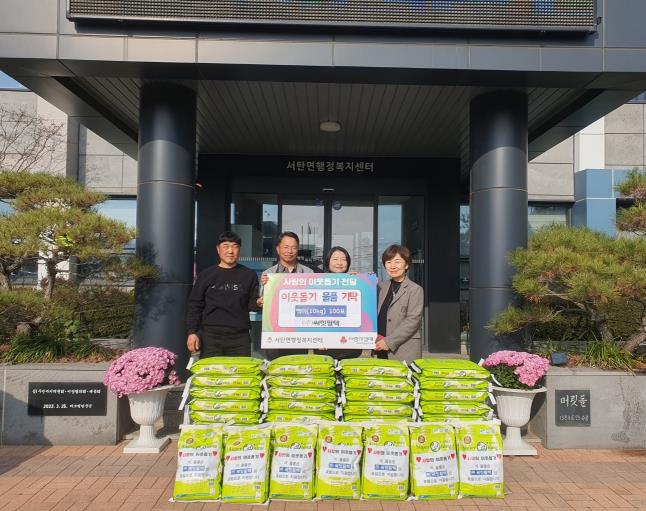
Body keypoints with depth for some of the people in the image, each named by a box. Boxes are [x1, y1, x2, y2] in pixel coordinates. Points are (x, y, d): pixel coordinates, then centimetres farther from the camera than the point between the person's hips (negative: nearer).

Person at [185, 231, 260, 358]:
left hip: (240, 338, 0)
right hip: (211, 337, 0)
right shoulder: (206, 275, 8)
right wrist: (191, 332, 0)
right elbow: (194, 306, 9)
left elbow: (252, 304, 8)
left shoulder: (249, 275, 7)